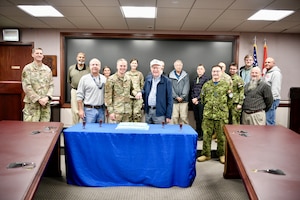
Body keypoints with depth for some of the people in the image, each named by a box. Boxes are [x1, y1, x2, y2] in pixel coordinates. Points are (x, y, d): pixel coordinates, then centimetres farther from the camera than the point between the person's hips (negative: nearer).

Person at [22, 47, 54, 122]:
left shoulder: (47, 69, 10)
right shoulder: (27, 68, -1)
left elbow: (51, 85, 8)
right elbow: (26, 86, -8)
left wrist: (47, 97, -8)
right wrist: (38, 99, -14)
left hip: (45, 103, 4)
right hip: (32, 103, -4)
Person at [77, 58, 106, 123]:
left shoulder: (104, 79, 9)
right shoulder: (84, 78, -1)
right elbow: (80, 95, -2)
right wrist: (80, 110, -7)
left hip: (101, 109, 4)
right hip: (89, 109, -3)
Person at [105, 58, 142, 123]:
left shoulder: (128, 78, 9)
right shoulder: (111, 79, -6)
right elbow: (108, 96, -6)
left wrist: (137, 93, 1)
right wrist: (111, 111, -11)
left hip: (128, 112, 5)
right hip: (116, 112, -5)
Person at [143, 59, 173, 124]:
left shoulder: (166, 81, -7)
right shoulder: (148, 78, 8)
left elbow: (169, 99, -8)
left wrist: (168, 116, -11)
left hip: (159, 113, -5)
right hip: (148, 111, 5)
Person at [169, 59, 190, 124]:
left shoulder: (185, 75, 6)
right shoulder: (171, 76, 5)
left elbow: (186, 87, -1)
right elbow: (171, 87, -1)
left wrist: (182, 97, -11)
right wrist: (176, 97, -10)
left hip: (184, 100, 0)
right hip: (174, 100, 0)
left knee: (184, 117, 0)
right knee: (174, 117, 2)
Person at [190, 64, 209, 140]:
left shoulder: (206, 79, -4)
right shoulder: (195, 79, 17)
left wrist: (197, 98, -11)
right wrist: (193, 98, 1)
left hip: (201, 102, -6)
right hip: (194, 102, 6)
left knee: (201, 118, -3)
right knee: (196, 119, 10)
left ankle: (202, 135, 6)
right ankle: (198, 133, 19)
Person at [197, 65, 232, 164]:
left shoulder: (226, 85, 4)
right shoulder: (206, 85, 10)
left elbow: (231, 98, 10)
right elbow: (202, 97, 19)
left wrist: (223, 106, 4)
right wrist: (207, 104, 10)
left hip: (221, 114, -2)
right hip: (208, 114, 2)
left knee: (221, 135, 6)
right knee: (206, 135, 5)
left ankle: (222, 154, 22)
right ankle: (206, 154, 18)